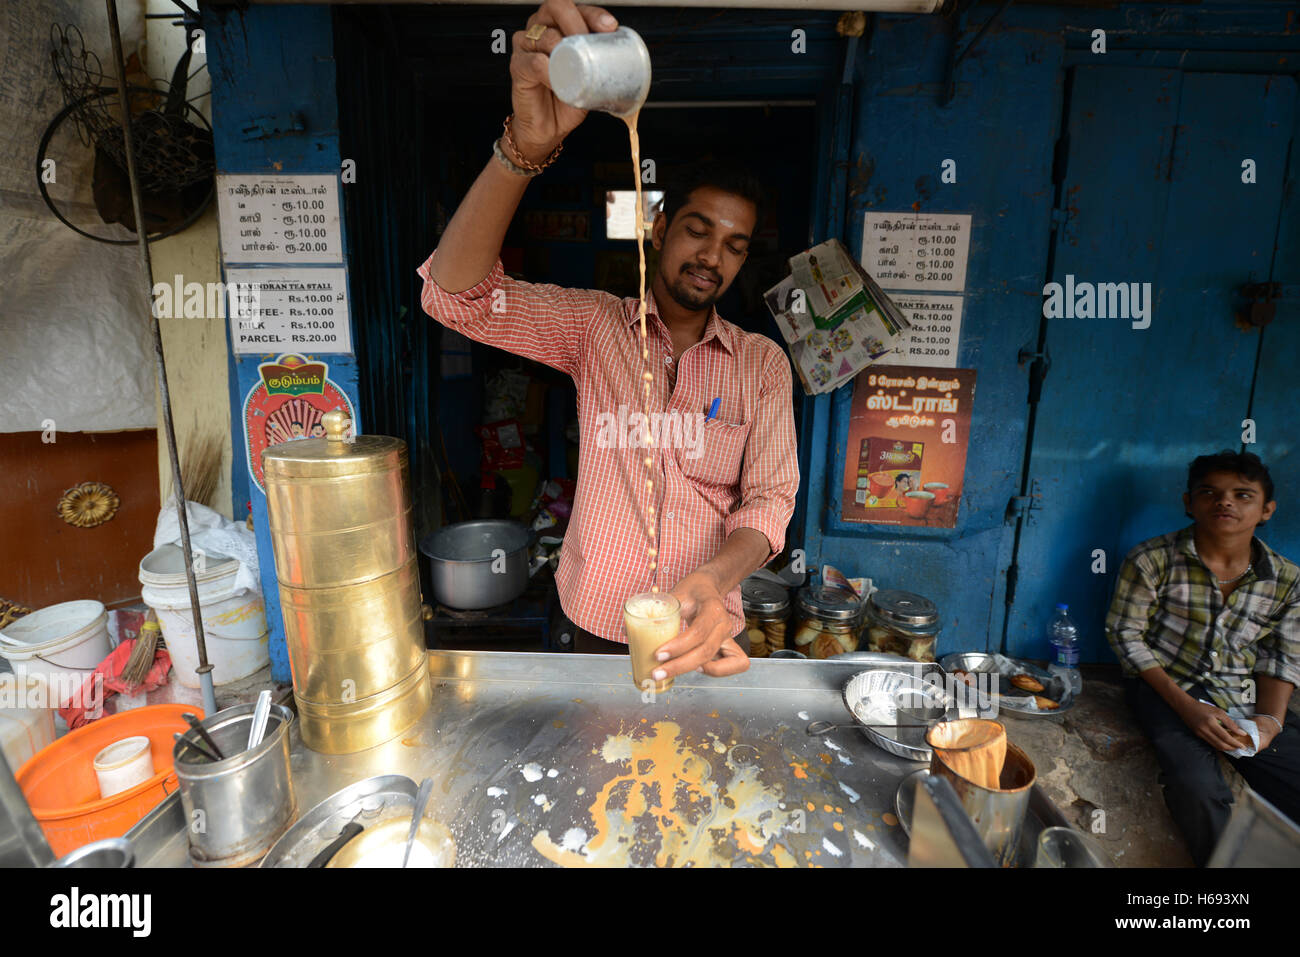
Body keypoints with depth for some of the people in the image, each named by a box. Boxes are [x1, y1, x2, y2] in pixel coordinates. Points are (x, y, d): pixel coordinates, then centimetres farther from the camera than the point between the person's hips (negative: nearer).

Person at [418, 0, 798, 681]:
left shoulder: (763, 365, -2)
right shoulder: (594, 325, -7)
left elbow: (770, 497, -7)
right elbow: (455, 293, -20)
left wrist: (714, 579, -30)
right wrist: (528, 144, -36)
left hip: (703, 631, 1)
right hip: (598, 628, 0)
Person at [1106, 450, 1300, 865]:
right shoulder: (1152, 560, -7)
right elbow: (1126, 633, -5)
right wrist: (1186, 706, -14)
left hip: (1246, 702, 4)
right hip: (1169, 689, -4)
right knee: (1198, 789, -28)